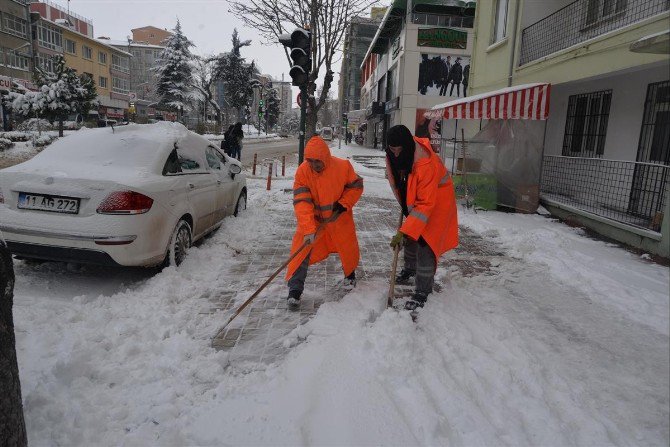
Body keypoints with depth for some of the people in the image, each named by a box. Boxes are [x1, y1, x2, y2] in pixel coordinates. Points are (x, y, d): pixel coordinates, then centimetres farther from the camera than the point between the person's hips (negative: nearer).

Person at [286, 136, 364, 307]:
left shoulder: (343, 166, -22)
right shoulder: (302, 171, -24)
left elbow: (356, 186, -6)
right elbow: (301, 202, -29)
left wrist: (343, 204, -19)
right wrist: (308, 229, -38)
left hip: (339, 217, 1)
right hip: (312, 218, -1)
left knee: (348, 247, 13)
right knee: (301, 250, -13)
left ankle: (350, 274, 45)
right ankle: (295, 289, -2)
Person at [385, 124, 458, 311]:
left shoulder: (426, 164, -39)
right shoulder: (394, 157, -15)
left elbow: (425, 204, -38)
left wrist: (403, 232, -40)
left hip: (437, 202, -7)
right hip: (414, 199, 7)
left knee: (425, 245, -10)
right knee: (410, 237, 18)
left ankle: (422, 292, 1)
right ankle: (410, 268, 45)